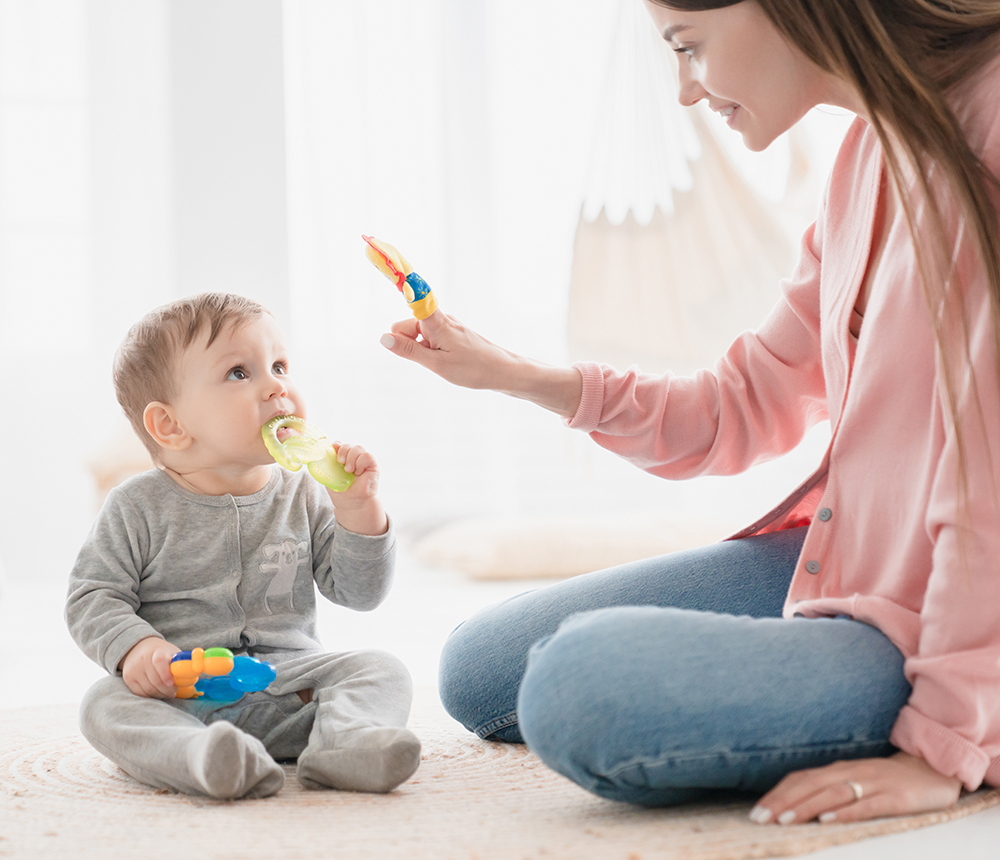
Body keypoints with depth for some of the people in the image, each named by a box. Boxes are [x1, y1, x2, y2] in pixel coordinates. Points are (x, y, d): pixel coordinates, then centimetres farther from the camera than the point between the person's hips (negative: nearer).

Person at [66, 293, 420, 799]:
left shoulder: (303, 496, 5)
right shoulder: (139, 507, -1)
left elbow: (358, 593, 4)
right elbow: (93, 597, 0)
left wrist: (358, 510, -11)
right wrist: (135, 648, -21)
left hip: (289, 681, 2)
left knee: (382, 670, -18)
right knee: (106, 705, -30)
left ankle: (345, 740, -48)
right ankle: (205, 758, -57)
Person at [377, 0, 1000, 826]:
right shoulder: (871, 150, 8)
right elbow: (747, 405, 13)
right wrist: (507, 373, 9)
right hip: (826, 560, 9)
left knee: (582, 681, -29)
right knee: (479, 674, 10)